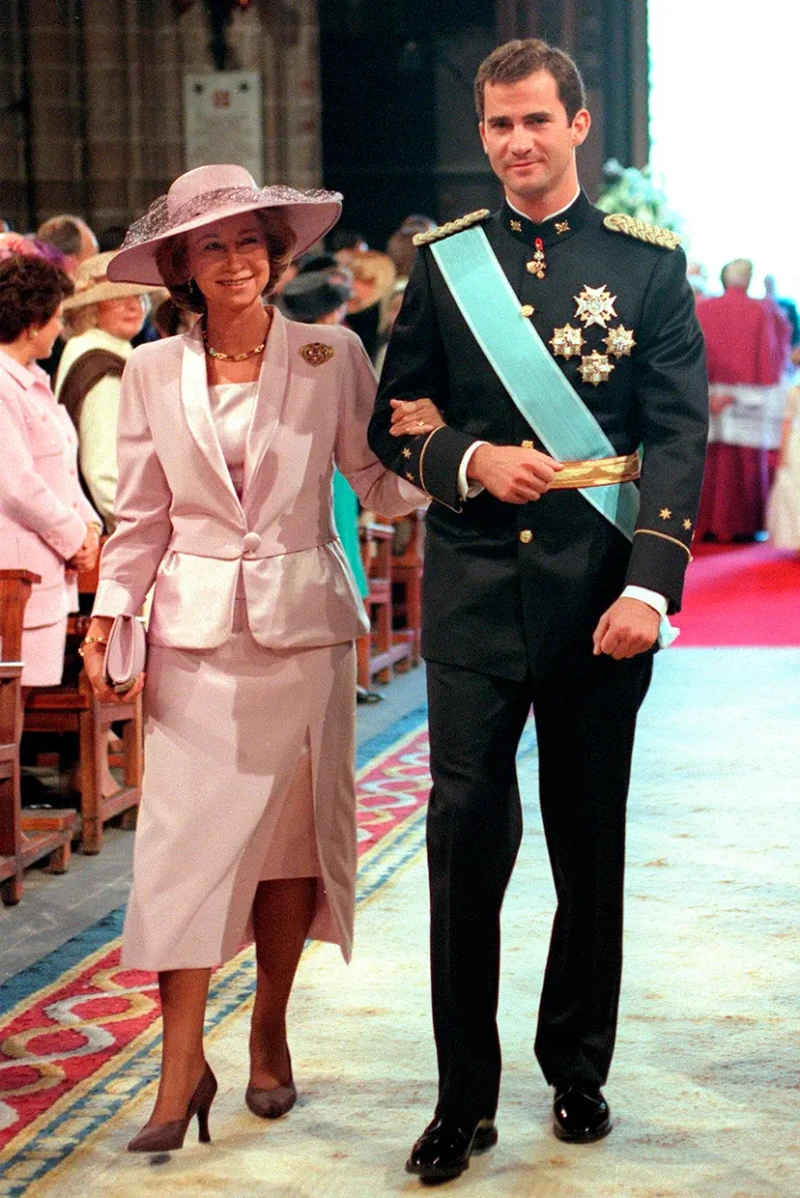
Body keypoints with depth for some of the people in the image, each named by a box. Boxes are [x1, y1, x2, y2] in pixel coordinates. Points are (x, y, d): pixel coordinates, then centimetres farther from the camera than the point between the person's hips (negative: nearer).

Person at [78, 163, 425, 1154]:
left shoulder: (330, 357, 1)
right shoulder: (153, 373, 5)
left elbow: (380, 481, 0)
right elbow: (142, 515, 8)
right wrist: (107, 614, -3)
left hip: (301, 626, 0)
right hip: (194, 633, 0)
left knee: (291, 835, 6)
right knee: (183, 838, -5)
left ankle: (270, 1035, 23)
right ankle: (182, 1067, 0)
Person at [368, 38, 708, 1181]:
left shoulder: (649, 263, 2)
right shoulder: (444, 262, 7)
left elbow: (679, 434, -2)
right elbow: (393, 419, 11)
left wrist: (649, 585, -13)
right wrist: (468, 460, -10)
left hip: (597, 592, 0)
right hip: (475, 585, 1)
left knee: (590, 840, 9)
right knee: (467, 829, -3)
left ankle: (578, 1070, 27)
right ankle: (464, 1098, 7)